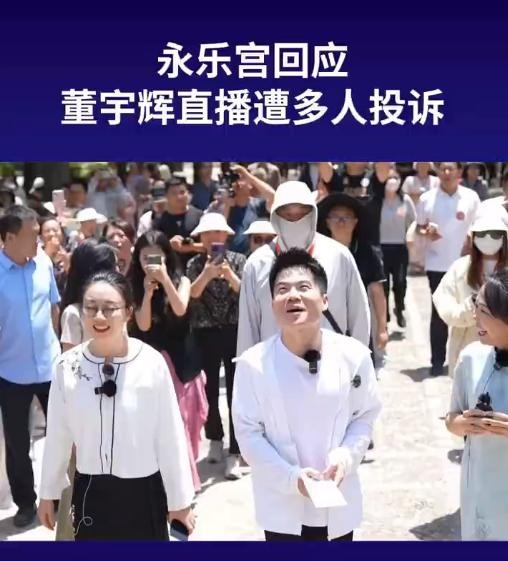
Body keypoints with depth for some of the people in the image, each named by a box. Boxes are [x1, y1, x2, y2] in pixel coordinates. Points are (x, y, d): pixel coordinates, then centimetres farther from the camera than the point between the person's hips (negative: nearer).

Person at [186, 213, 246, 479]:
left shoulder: (239, 260, 0)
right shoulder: (194, 264, 2)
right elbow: (191, 294, -12)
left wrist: (229, 275, -24)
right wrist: (206, 274, -28)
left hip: (235, 332, -1)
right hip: (205, 334, 2)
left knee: (235, 391, -3)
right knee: (209, 390, 12)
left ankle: (234, 454, 2)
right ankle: (215, 439, 34)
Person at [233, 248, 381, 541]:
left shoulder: (354, 355, -14)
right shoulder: (253, 364, -19)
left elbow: (365, 417, -1)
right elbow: (248, 433, -10)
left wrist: (345, 458, -17)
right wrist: (291, 477, -20)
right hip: (282, 506, -1)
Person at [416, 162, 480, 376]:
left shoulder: (471, 197, -1)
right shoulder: (427, 198, -2)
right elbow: (419, 227, 5)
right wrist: (427, 233, -16)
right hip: (437, 265, -1)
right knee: (439, 312, 3)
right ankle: (437, 360, 10)